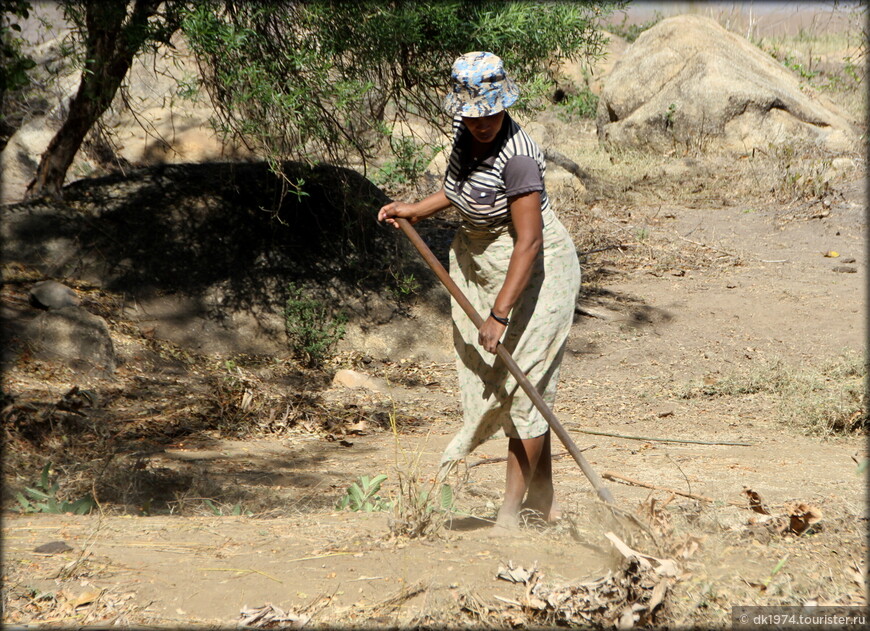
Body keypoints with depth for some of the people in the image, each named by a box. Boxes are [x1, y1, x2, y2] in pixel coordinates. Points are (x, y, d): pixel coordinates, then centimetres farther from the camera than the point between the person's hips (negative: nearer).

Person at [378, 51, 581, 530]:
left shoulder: (517, 157, -27)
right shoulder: (465, 131, -2)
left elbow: (529, 242, -29)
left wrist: (499, 314, -31)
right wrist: (416, 211, 13)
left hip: (531, 272, -9)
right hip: (476, 262, 9)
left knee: (523, 385, -6)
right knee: (487, 376, 11)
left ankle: (511, 509, 2)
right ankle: (543, 498, 22)